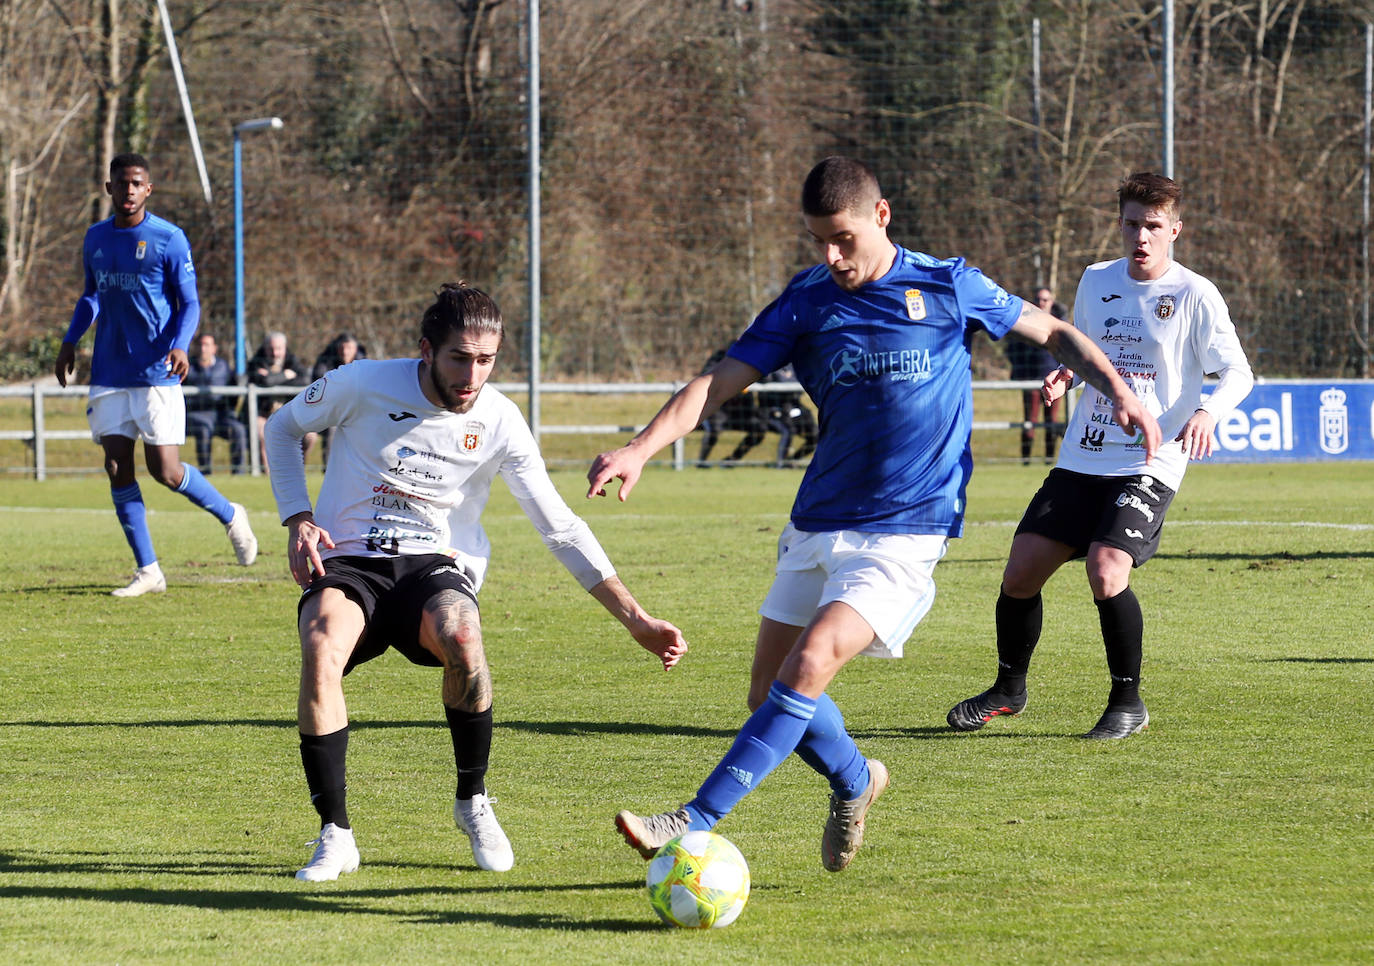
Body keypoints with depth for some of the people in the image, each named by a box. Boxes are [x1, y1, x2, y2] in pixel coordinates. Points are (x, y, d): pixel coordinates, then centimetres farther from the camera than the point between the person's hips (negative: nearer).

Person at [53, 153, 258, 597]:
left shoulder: (169, 239, -7)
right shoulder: (96, 239, 9)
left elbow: (189, 303, -5)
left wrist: (179, 345, -22)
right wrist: (70, 340, 15)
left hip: (156, 373, -5)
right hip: (108, 373, 5)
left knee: (165, 471, -7)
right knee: (117, 468, -3)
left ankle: (230, 515, 21)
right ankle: (147, 571, 4)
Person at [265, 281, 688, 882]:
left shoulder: (498, 421, -4)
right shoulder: (365, 384, -7)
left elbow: (561, 529, 2)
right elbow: (283, 428, 12)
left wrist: (635, 619, -3)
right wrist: (297, 519, -2)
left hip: (436, 564, 0)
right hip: (348, 563, 0)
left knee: (461, 640, -36)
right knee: (321, 652, -35)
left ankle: (473, 802, -10)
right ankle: (335, 835, -21)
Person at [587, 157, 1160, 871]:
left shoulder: (947, 287, -1)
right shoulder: (806, 302, 5)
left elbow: (1052, 333, 13)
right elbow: (719, 381, -3)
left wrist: (1118, 391, -2)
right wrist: (640, 449, -17)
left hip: (905, 530, -5)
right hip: (817, 525, 5)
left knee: (807, 667, -23)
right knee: (770, 694, 5)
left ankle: (694, 823, -25)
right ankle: (855, 782, 36)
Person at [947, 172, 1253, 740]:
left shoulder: (1194, 295, -5)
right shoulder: (1096, 281, 11)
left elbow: (1239, 372, -6)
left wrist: (1208, 411, -26)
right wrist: (1064, 375, 2)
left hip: (1150, 465, -6)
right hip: (1081, 459, 6)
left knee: (1106, 573, -24)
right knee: (1020, 571, 2)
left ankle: (1128, 704, -6)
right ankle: (1009, 689, 26)